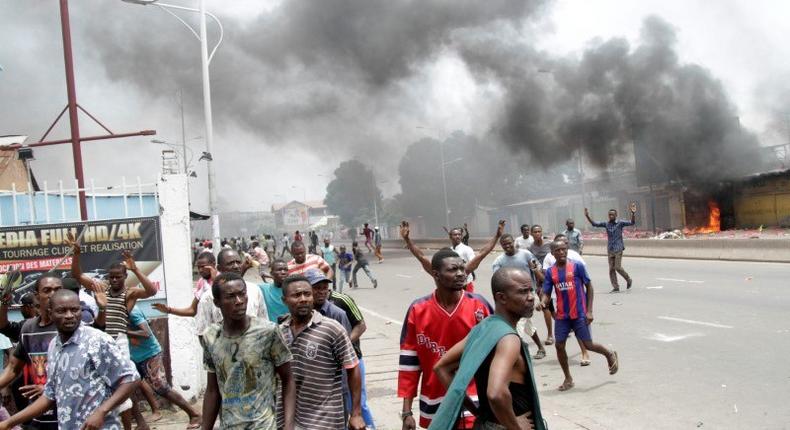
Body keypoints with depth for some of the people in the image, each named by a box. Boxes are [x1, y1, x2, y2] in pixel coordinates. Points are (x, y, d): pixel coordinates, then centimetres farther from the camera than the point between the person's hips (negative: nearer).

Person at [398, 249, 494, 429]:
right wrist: (407, 411, 0)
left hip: (474, 406, -1)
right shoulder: (418, 310, -6)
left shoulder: (479, 305, -7)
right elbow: (409, 362, -1)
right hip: (434, 409, 1)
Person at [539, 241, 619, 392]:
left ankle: (610, 354, 34)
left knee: (588, 345, 1)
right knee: (559, 345, 0)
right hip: (561, 316, 3)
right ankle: (568, 379, 18)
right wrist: (543, 302, -22)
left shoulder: (577, 266, -8)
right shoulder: (550, 272, 1)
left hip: (579, 314, -3)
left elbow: (589, 287, -2)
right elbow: (547, 294, 3)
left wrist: (589, 311, -7)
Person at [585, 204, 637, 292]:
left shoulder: (620, 223, -5)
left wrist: (633, 213, -31)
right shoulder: (606, 224, 6)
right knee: (611, 269, 1)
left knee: (618, 267, -10)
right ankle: (615, 287, 6)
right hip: (610, 250, 4)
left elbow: (632, 222, -15)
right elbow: (594, 224, 7)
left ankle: (629, 280, 16)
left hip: (618, 249, -4)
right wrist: (587, 216, -5)